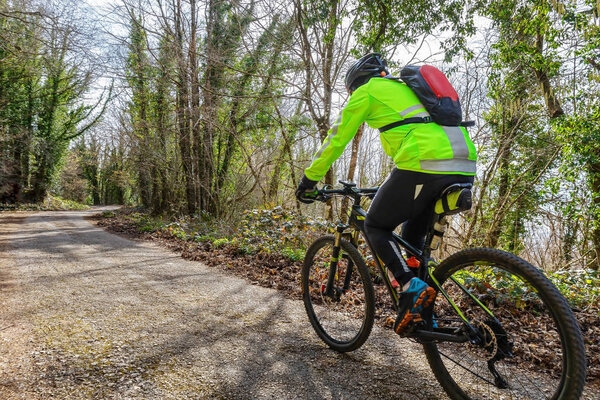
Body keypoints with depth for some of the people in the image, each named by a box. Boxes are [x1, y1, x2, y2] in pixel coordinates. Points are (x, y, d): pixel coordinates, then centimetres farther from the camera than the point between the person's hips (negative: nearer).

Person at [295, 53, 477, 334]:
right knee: (413, 234, 24)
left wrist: (309, 179, 22)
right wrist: (394, 188, 48)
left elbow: (337, 139, 12)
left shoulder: (367, 91, 12)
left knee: (375, 227, 11)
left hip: (422, 167, -8)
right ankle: (422, 311, 21)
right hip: (465, 169, 8)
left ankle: (410, 286, -11)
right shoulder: (407, 88, 34)